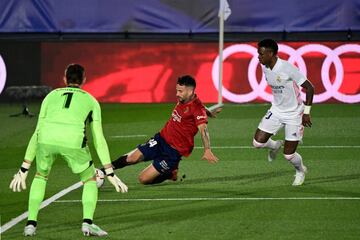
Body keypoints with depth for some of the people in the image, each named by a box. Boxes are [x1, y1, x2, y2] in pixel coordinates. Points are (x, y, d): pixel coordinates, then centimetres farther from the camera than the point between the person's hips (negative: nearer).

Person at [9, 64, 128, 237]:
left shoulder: (51, 96, 33)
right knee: (90, 180, 22)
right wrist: (110, 173, 24)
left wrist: (24, 168, 33)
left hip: (47, 138, 2)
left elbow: (37, 133, 31)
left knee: (41, 176, 30)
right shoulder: (90, 100, 28)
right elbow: (98, 139, 23)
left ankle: (31, 224, 21)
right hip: (73, 140, -2)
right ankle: (87, 222, 2)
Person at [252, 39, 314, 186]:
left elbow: (309, 87, -20)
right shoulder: (265, 68, -5)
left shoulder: (287, 68, -26)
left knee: (289, 155, -3)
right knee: (257, 142, -7)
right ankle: (275, 146, 28)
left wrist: (306, 112, -20)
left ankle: (300, 171, 31)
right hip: (276, 111, 6)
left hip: (294, 115, -6)